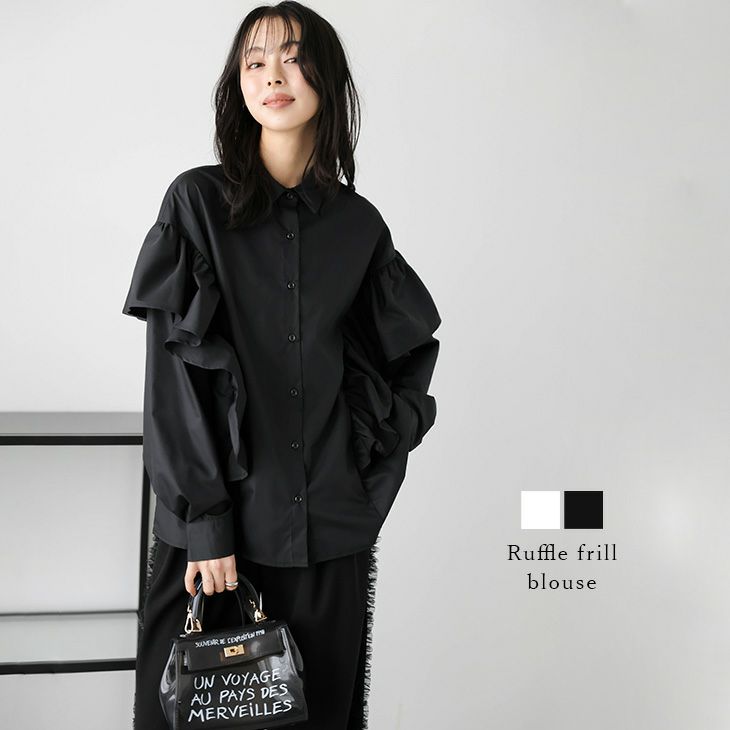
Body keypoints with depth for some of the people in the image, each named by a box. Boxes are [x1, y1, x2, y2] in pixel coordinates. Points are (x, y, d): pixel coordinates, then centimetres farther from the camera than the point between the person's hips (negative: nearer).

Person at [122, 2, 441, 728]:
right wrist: (205, 522, -12)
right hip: (212, 515, -2)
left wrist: (375, 444, 7)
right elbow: (174, 372, -7)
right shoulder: (198, 201, -1)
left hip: (328, 527, 2)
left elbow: (411, 345, 21)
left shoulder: (358, 224, 7)